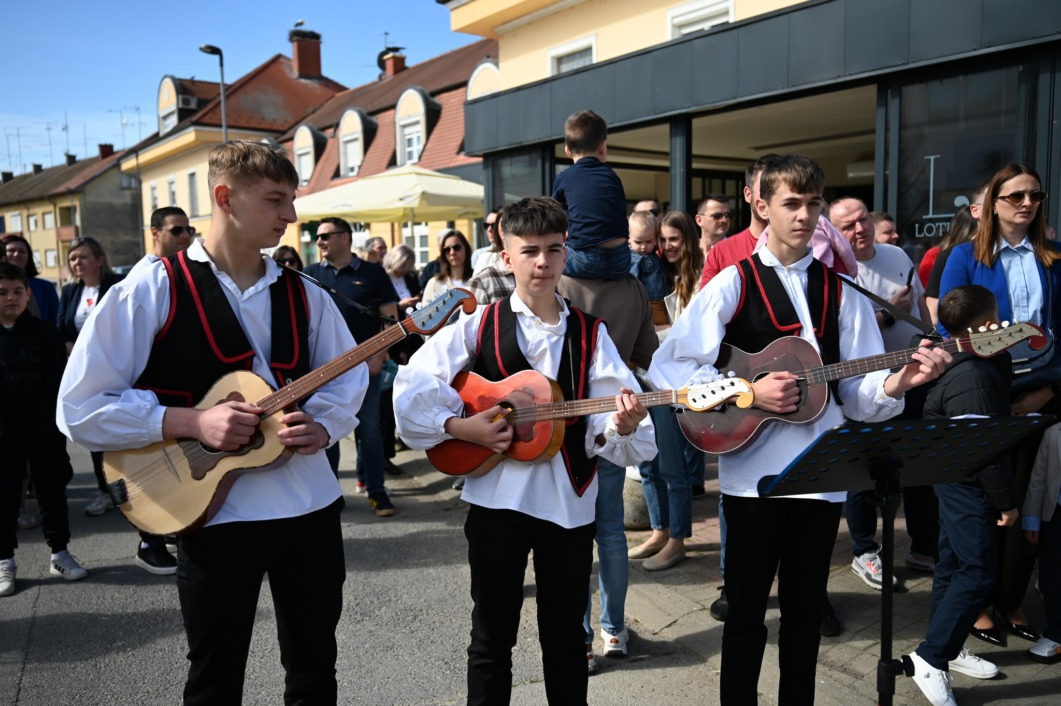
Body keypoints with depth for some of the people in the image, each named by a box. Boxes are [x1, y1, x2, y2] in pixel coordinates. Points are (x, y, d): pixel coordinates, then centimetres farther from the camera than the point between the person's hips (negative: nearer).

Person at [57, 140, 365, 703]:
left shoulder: (304, 296, 4)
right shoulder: (152, 290, -9)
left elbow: (350, 378, 11)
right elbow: (80, 408, -9)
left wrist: (321, 426, -10)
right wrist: (192, 422, -19)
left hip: (311, 505, 4)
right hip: (217, 512, -3)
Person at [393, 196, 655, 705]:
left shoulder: (590, 333, 2)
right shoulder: (479, 325, -2)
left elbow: (603, 425, -6)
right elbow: (411, 388, -3)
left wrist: (621, 425, -27)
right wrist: (458, 426, -13)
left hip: (568, 501, 1)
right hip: (496, 496, -1)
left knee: (565, 635, 15)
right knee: (492, 634, 14)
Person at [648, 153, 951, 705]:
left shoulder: (840, 292, 8)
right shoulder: (734, 283, -2)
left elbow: (860, 394, 5)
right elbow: (668, 366, -10)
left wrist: (898, 381, -16)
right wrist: (748, 392, -18)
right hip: (754, 470, -3)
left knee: (805, 608, 16)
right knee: (747, 609, 8)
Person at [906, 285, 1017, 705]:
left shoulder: (965, 364, 7)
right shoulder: (974, 377, -23)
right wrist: (1006, 499, -15)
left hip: (956, 479, 10)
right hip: (968, 484, -10)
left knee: (954, 566, 17)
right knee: (977, 572, -5)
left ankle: (948, 649, 29)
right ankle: (930, 659, 0)